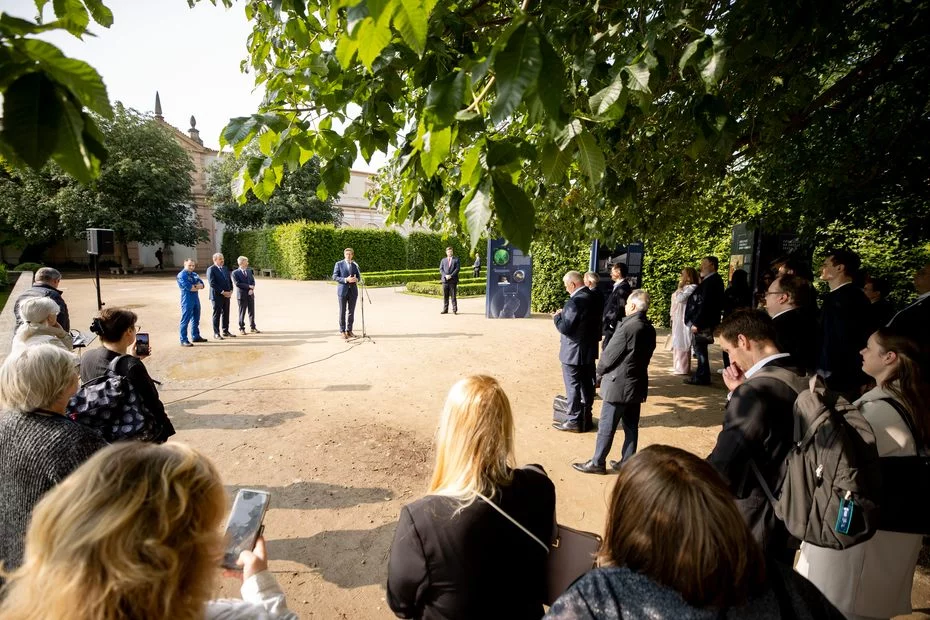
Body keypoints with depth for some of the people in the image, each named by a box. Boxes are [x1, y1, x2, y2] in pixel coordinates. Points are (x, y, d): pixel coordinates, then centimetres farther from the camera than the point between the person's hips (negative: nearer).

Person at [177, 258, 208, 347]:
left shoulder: (194, 274, 15)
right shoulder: (181, 275, -8)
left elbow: (201, 284, 4)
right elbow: (188, 287, -18)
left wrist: (194, 286, -15)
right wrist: (197, 287, -2)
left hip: (196, 298, 8)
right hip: (187, 299, -8)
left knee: (196, 319, 17)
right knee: (185, 320, -6)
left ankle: (195, 336, 29)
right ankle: (183, 340, -3)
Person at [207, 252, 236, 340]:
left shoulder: (225, 268, 13)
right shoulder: (211, 269, -9)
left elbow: (229, 280, 16)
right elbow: (212, 283, -16)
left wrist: (230, 290, 0)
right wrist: (222, 292, -18)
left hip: (227, 295, 6)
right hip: (217, 296, -6)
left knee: (226, 314, 11)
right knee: (217, 314, 1)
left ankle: (225, 331, 20)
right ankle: (216, 333, 9)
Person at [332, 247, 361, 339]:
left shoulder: (355, 265, 11)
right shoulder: (339, 264, 1)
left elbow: (359, 276, 14)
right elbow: (335, 277, -4)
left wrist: (356, 279, -11)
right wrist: (346, 280, -18)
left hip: (353, 290, 3)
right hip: (343, 290, -3)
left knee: (351, 312, 5)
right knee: (342, 312, 0)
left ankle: (349, 330, 14)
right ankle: (342, 331, 7)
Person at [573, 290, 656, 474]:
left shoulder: (627, 328, -22)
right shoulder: (650, 329, 4)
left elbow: (610, 354, -15)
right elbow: (644, 356, 11)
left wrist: (599, 373, 2)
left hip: (619, 384, -8)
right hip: (638, 384, 8)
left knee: (606, 427, 3)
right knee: (631, 426, 14)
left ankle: (597, 463, 12)